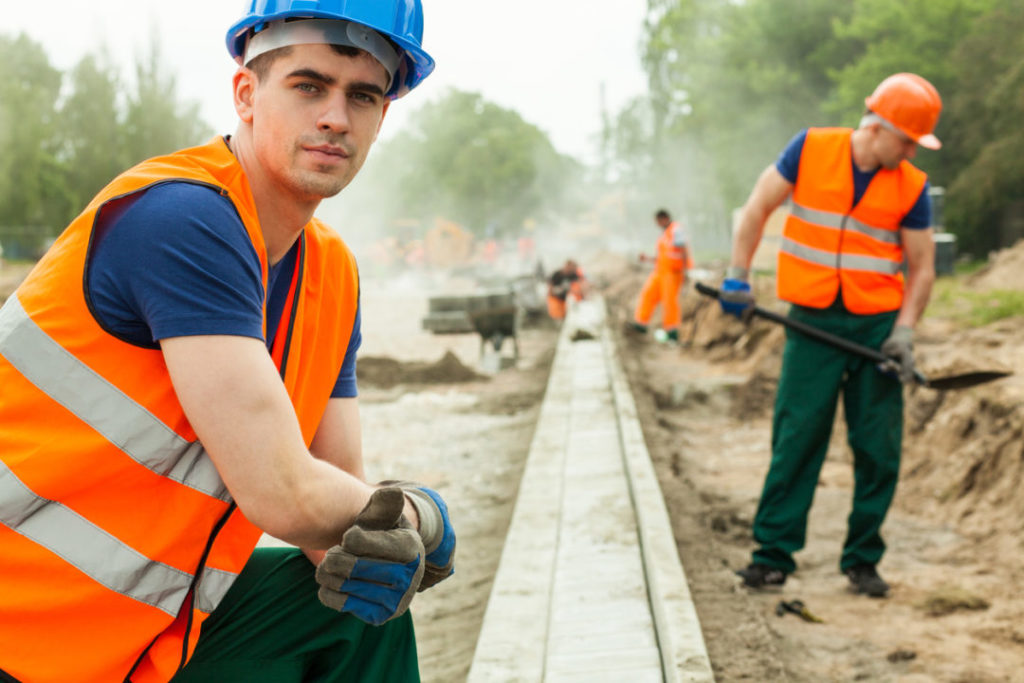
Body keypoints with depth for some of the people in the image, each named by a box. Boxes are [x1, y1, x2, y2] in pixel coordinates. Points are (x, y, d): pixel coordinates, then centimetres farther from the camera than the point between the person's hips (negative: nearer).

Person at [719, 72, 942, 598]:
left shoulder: (912, 186, 0)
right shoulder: (812, 149, -2)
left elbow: (922, 268, 4)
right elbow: (758, 206, 5)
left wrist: (904, 331, -9)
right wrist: (738, 277, -1)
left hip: (878, 323, 2)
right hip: (813, 321, -1)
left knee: (879, 448, 2)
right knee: (795, 438, -2)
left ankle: (862, 559, 16)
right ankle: (773, 554, 7)